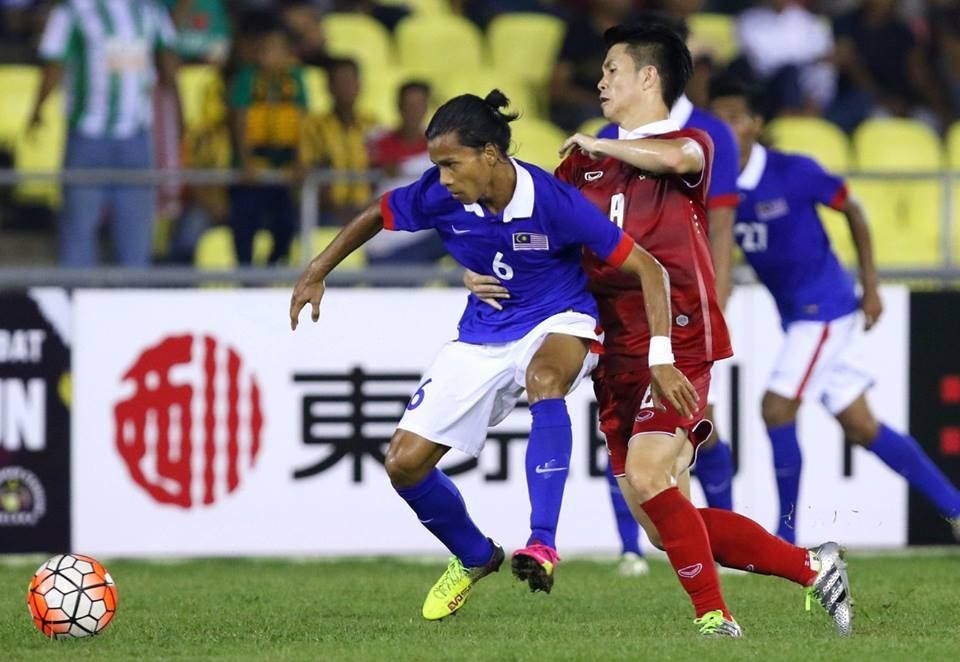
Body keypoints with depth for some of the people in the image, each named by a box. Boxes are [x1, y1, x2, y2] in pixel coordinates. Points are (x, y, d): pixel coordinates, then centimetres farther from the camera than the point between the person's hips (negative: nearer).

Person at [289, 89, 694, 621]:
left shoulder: (553, 202, -26)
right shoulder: (439, 197, -15)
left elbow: (647, 268, -23)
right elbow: (375, 216, 8)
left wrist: (662, 362, -30)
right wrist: (316, 274, 10)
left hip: (558, 322, -5)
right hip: (483, 335, 5)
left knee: (543, 378, -42)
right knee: (404, 463, -3)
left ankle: (542, 544, -44)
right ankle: (474, 558, 27)